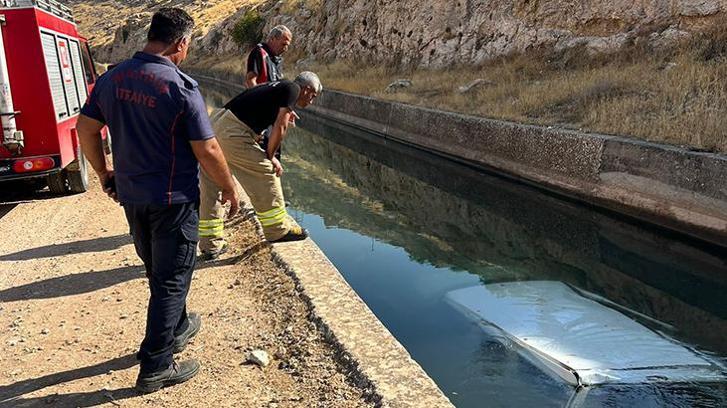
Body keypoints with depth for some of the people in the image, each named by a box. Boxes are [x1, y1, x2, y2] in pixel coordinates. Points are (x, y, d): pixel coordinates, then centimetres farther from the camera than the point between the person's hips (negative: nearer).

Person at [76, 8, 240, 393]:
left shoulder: (112, 78, 0)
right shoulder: (180, 86, -19)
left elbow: (86, 128, 8)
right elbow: (207, 150, -18)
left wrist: (103, 171, 21)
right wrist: (229, 188, -3)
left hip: (130, 195, 7)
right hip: (173, 199, -7)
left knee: (157, 271, 24)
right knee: (171, 279, 5)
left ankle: (177, 327, 45)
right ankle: (155, 368, 12)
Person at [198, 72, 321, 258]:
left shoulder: (276, 87, 25)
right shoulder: (293, 89, 1)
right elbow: (280, 126, -7)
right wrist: (270, 156, 3)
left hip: (215, 122, 9)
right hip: (231, 133, -9)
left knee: (210, 191, 12)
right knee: (266, 174, 6)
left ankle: (211, 244, 21)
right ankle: (278, 230, 20)